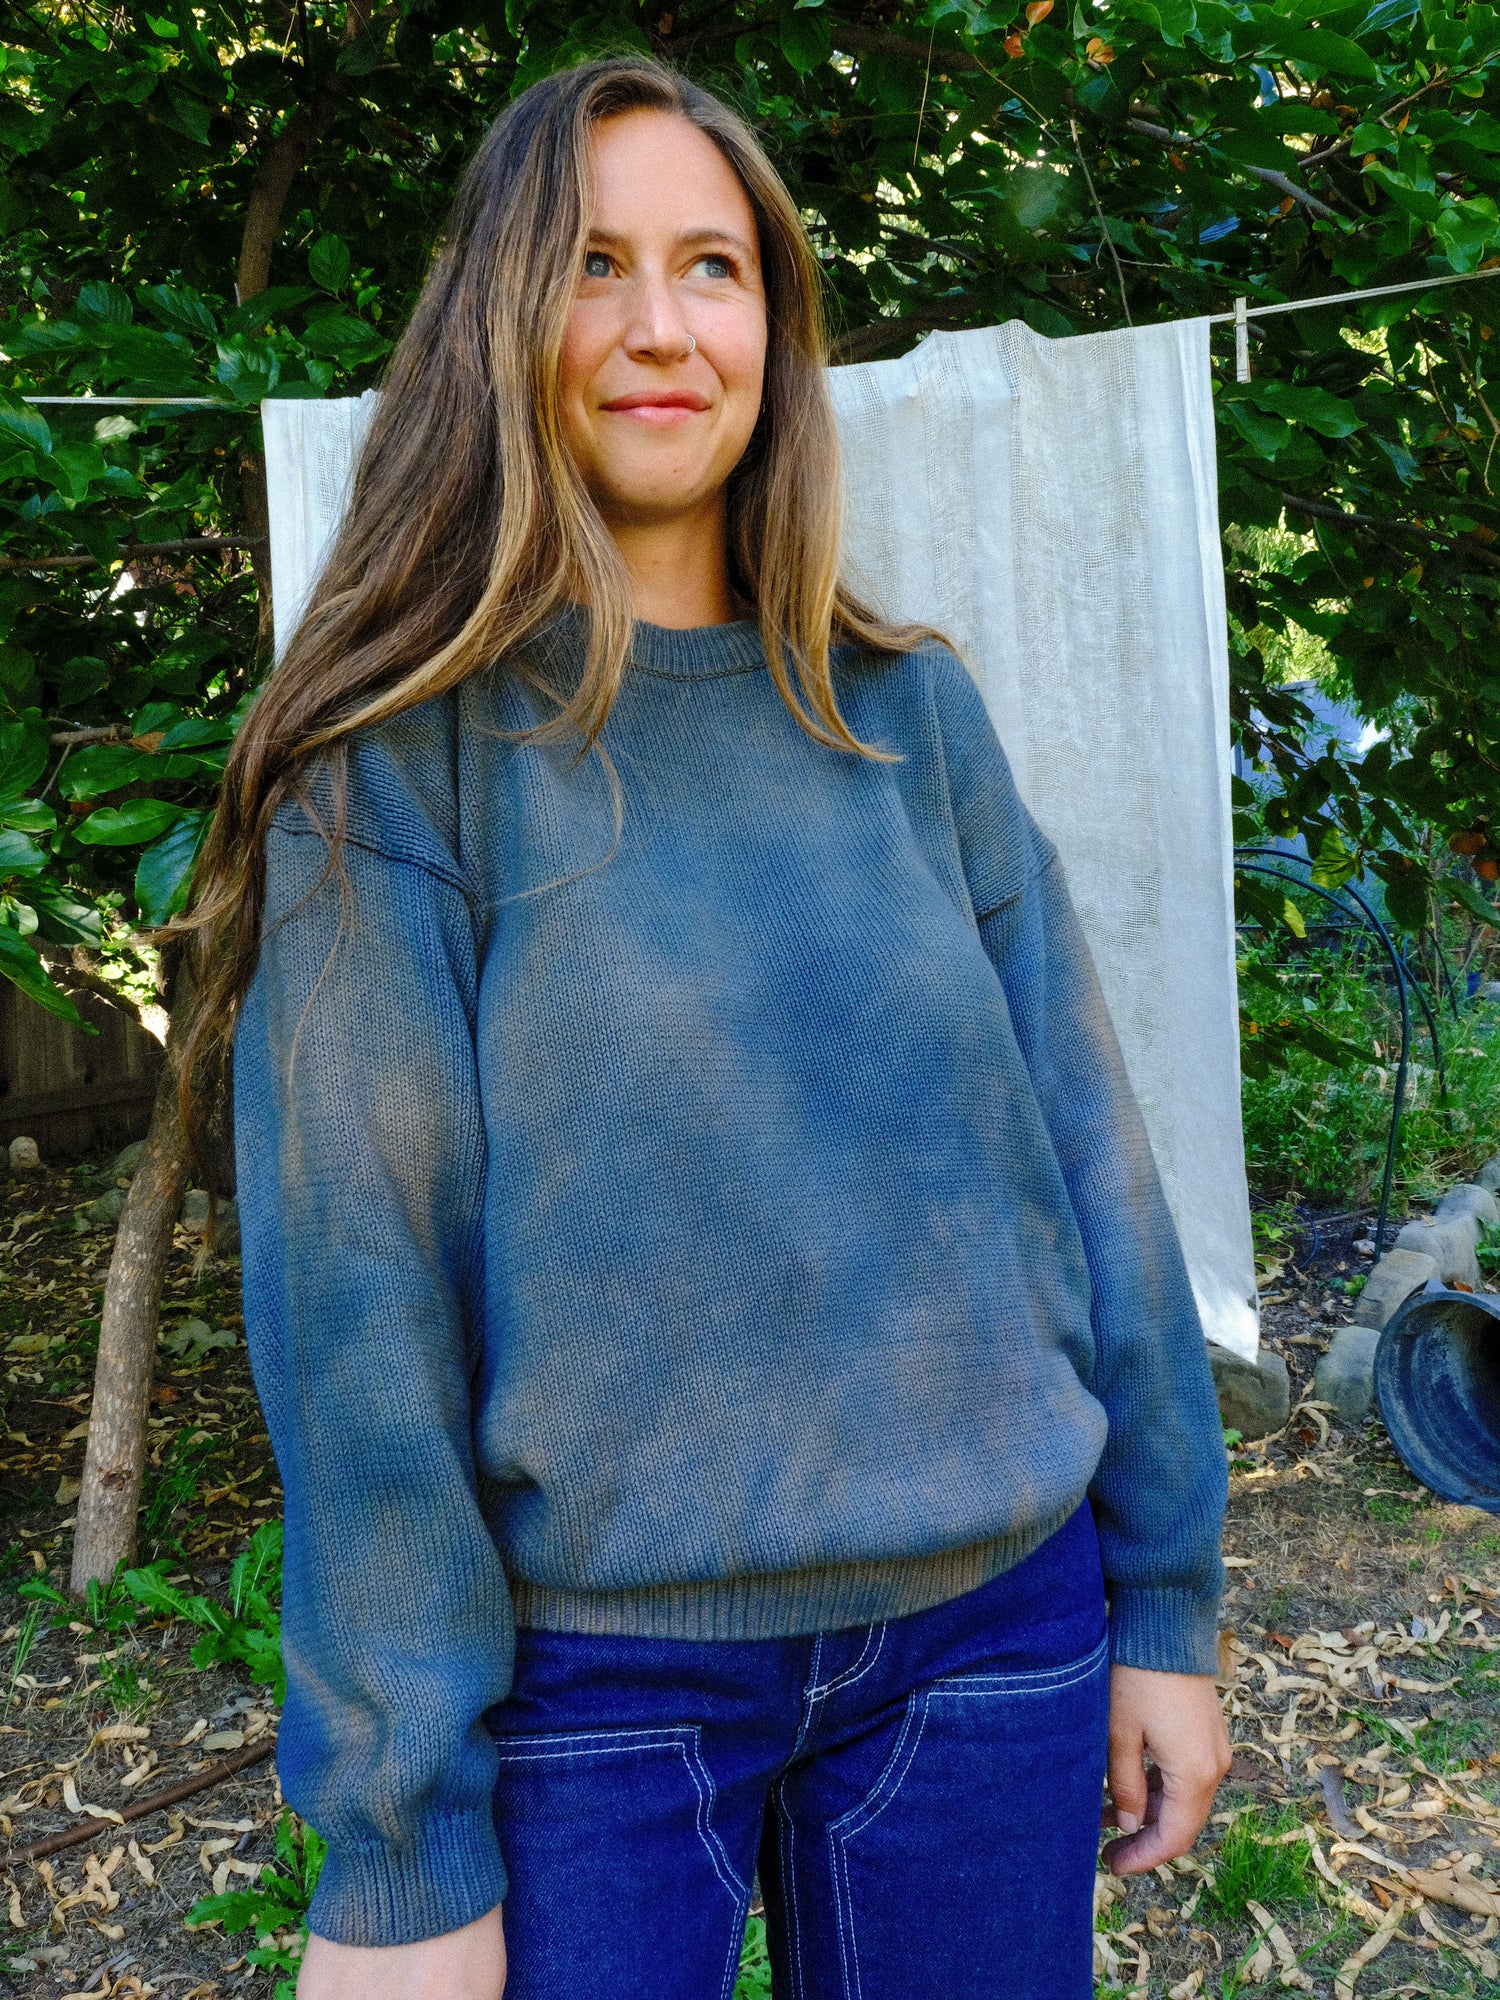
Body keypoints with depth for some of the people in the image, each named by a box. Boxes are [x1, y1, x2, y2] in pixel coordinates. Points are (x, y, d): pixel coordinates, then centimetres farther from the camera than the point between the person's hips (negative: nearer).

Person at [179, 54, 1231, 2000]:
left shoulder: (911, 716, 2)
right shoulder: (402, 758, -9)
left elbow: (1080, 1156, 4)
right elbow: (354, 1303, -12)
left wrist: (1166, 1605, 6)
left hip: (989, 1632, 4)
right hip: (588, 1674, -3)